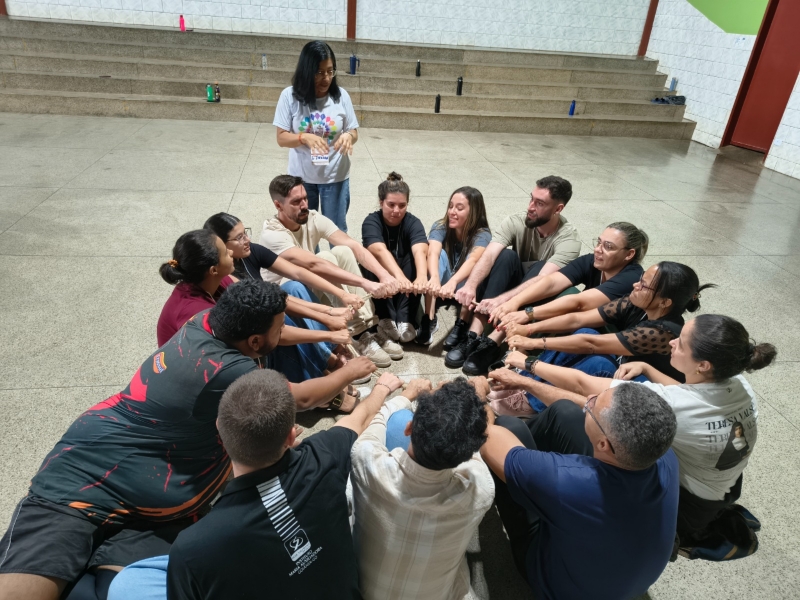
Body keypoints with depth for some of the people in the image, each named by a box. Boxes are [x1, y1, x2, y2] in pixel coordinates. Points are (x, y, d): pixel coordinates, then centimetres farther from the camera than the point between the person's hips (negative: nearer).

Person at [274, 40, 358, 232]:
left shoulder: (341, 96, -8)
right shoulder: (290, 96, -11)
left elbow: (354, 132, 0)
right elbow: (282, 138, -9)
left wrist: (348, 136, -24)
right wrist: (304, 137, -29)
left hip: (335, 177, 0)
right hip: (301, 177, 0)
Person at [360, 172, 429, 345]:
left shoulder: (413, 222, -15)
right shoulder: (371, 221, -20)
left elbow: (420, 251, -36)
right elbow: (380, 251, -40)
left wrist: (422, 277, -57)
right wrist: (399, 277, -59)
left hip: (406, 275, 1)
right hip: (379, 280, -1)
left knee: (413, 258, -28)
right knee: (375, 261, -32)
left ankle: (406, 319, -30)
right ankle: (386, 318, -29)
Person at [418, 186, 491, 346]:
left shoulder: (482, 235, -20)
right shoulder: (440, 227, -16)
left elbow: (473, 260, -41)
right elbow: (433, 253, -36)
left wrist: (453, 282, -60)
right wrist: (435, 278, -57)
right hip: (441, 285, 1)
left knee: (475, 265, -31)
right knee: (441, 254, -28)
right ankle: (429, 319, -35)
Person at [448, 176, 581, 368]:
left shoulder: (568, 239, -23)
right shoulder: (516, 222, -15)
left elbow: (543, 280, -37)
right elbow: (489, 255, -29)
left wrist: (501, 300, -52)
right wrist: (470, 285, -49)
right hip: (513, 283, 2)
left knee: (542, 267, -33)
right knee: (506, 255, -29)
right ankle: (473, 332, -38)